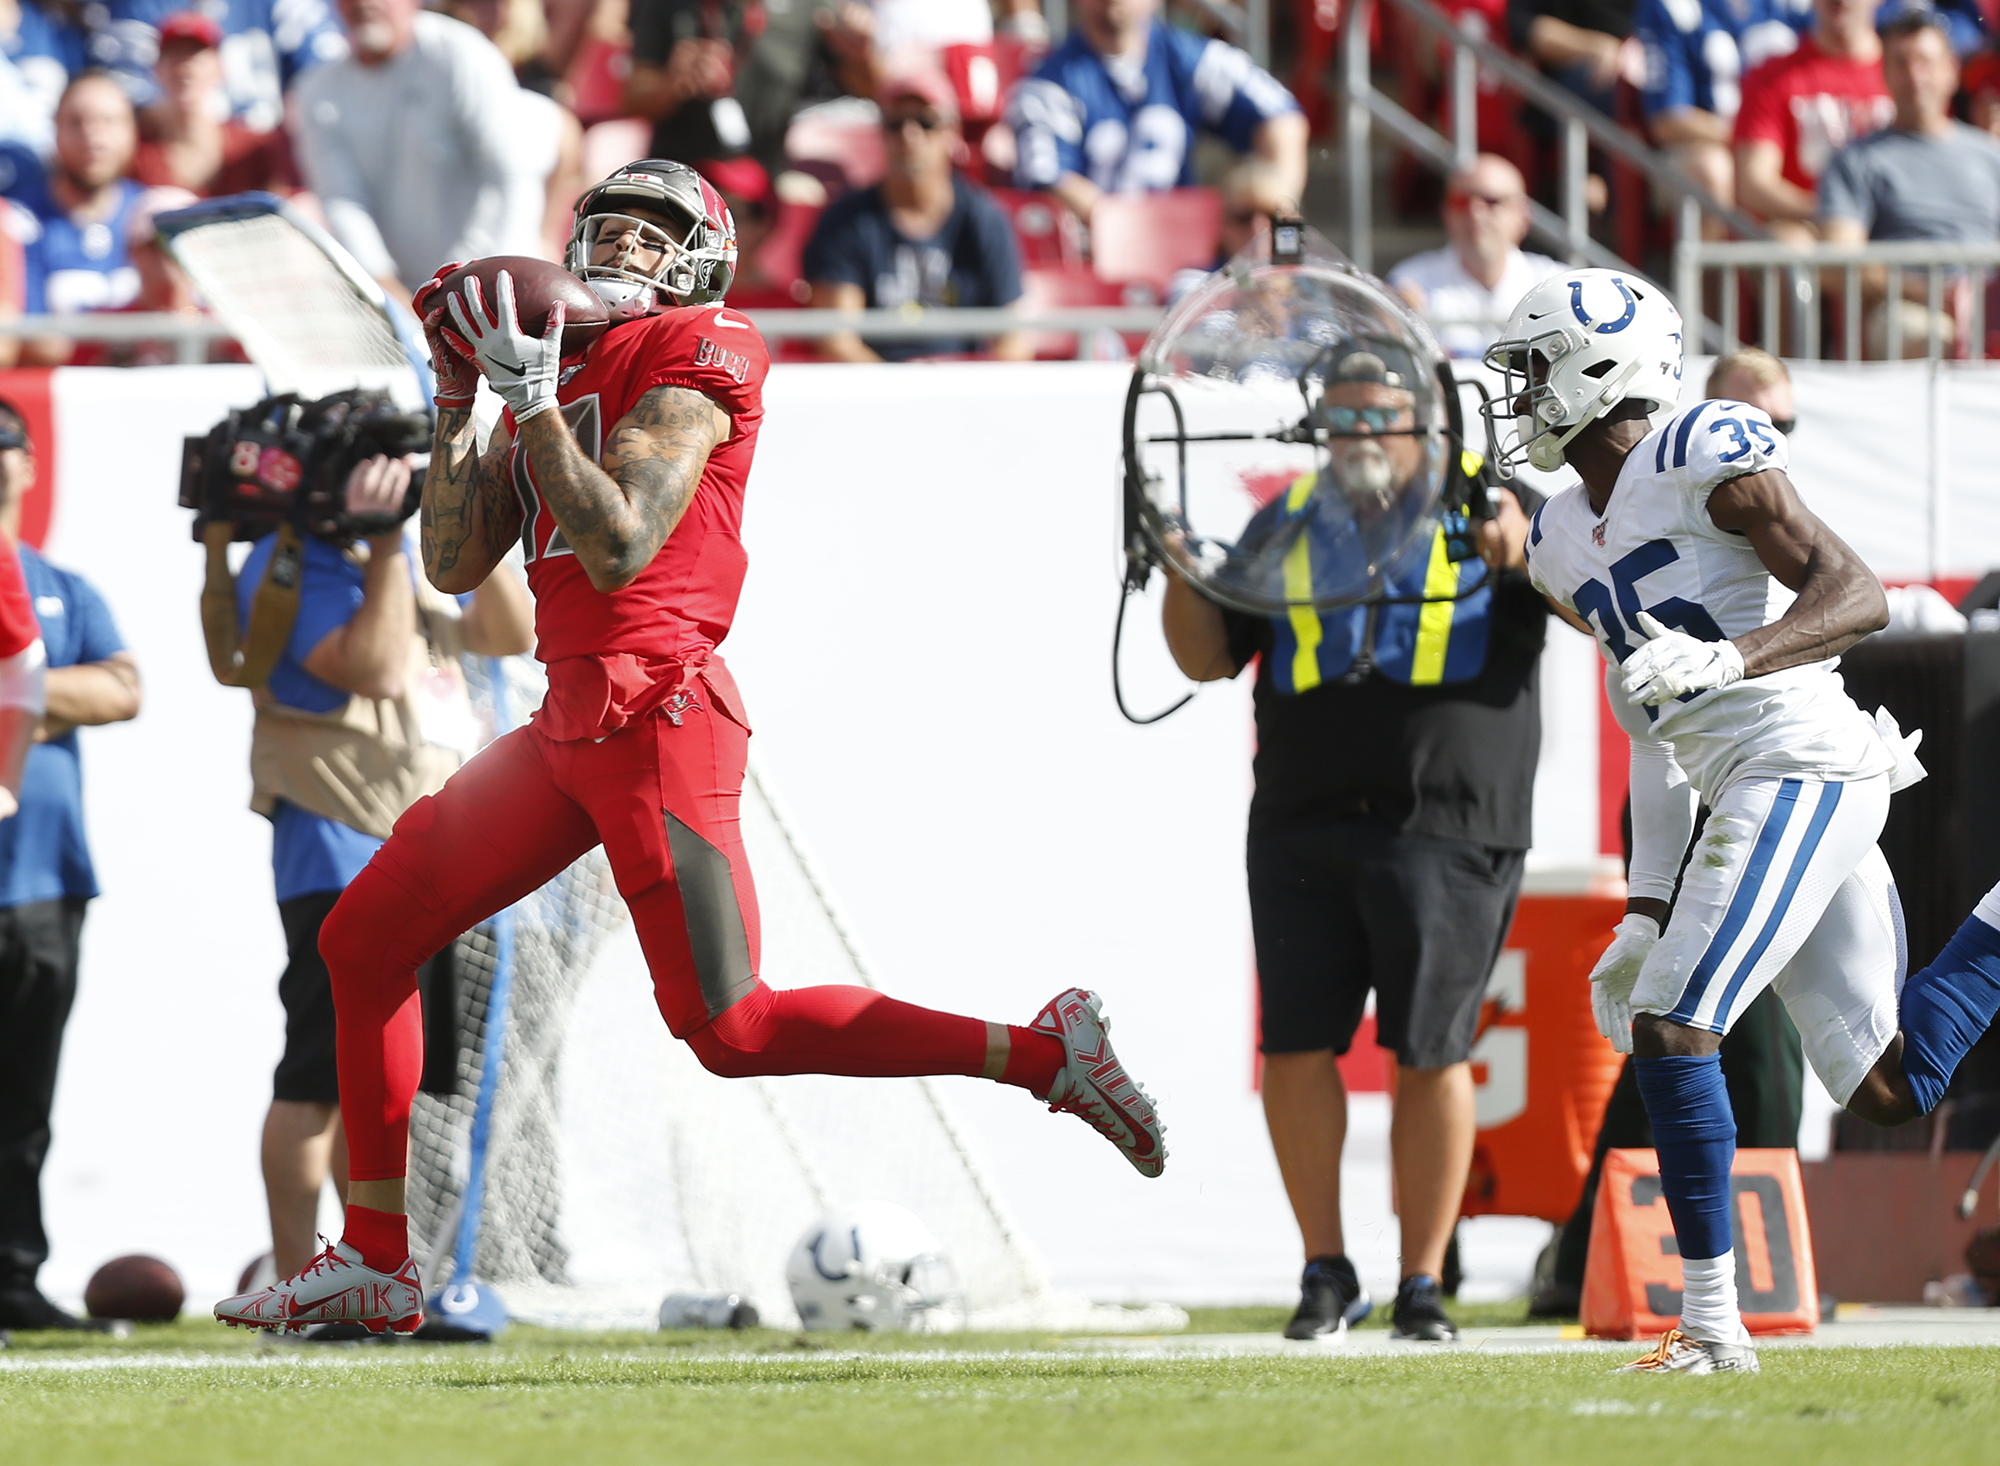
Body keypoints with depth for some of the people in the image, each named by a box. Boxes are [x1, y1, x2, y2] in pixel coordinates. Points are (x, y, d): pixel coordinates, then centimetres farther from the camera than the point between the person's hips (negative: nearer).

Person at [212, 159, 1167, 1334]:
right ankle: (375, 1262, 15)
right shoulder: (561, 372, 20)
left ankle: (1041, 1053, -9)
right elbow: (455, 565, 16)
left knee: (729, 1027, -16)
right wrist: (458, 406, 8)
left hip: (657, 710, -9)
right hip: (572, 727, 9)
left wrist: (532, 398, -16)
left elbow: (619, 550, -16)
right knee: (365, 941, 10)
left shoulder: (695, 355, -4)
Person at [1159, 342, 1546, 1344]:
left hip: (1445, 829, -3)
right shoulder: (1285, 526, 17)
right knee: (1295, 1046, -2)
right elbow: (1208, 658, 16)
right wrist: (1182, 572, -3)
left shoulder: (1484, 503, 8)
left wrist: (1526, 548, -21)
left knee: (1430, 1055, -2)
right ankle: (1326, 1271, 11)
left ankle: (1423, 1283, 8)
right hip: (1301, 831, 3)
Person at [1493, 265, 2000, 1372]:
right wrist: (1643, 920, 18)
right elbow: (1656, 735, 23)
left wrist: (1727, 659, -31)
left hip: (1802, 770, -10)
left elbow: (1857, 596, -15)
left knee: (1670, 1026, -15)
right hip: (1765, 798, 10)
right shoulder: (1571, 540, 20)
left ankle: (1712, 1323, -12)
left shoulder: (1704, 456, -7)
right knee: (1888, 1089, 6)